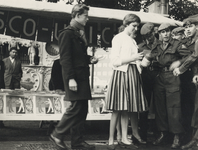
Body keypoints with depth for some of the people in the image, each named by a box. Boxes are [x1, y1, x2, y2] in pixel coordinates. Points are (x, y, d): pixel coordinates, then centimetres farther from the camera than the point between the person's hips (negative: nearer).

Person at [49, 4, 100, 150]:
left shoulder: (80, 33, 17)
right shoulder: (67, 33, -9)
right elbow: (65, 57, -16)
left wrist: (90, 59, 7)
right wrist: (71, 78, -21)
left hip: (83, 76, 9)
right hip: (74, 76, -9)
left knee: (82, 109, 8)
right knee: (76, 107, -8)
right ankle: (57, 135, 8)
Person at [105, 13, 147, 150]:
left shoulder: (133, 41, 19)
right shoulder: (118, 38, -3)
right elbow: (115, 61, -10)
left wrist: (140, 59, 4)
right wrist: (132, 58, -14)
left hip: (132, 74, 7)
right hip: (121, 73, -7)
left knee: (127, 109, 7)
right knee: (117, 109, -6)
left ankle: (124, 139, 12)